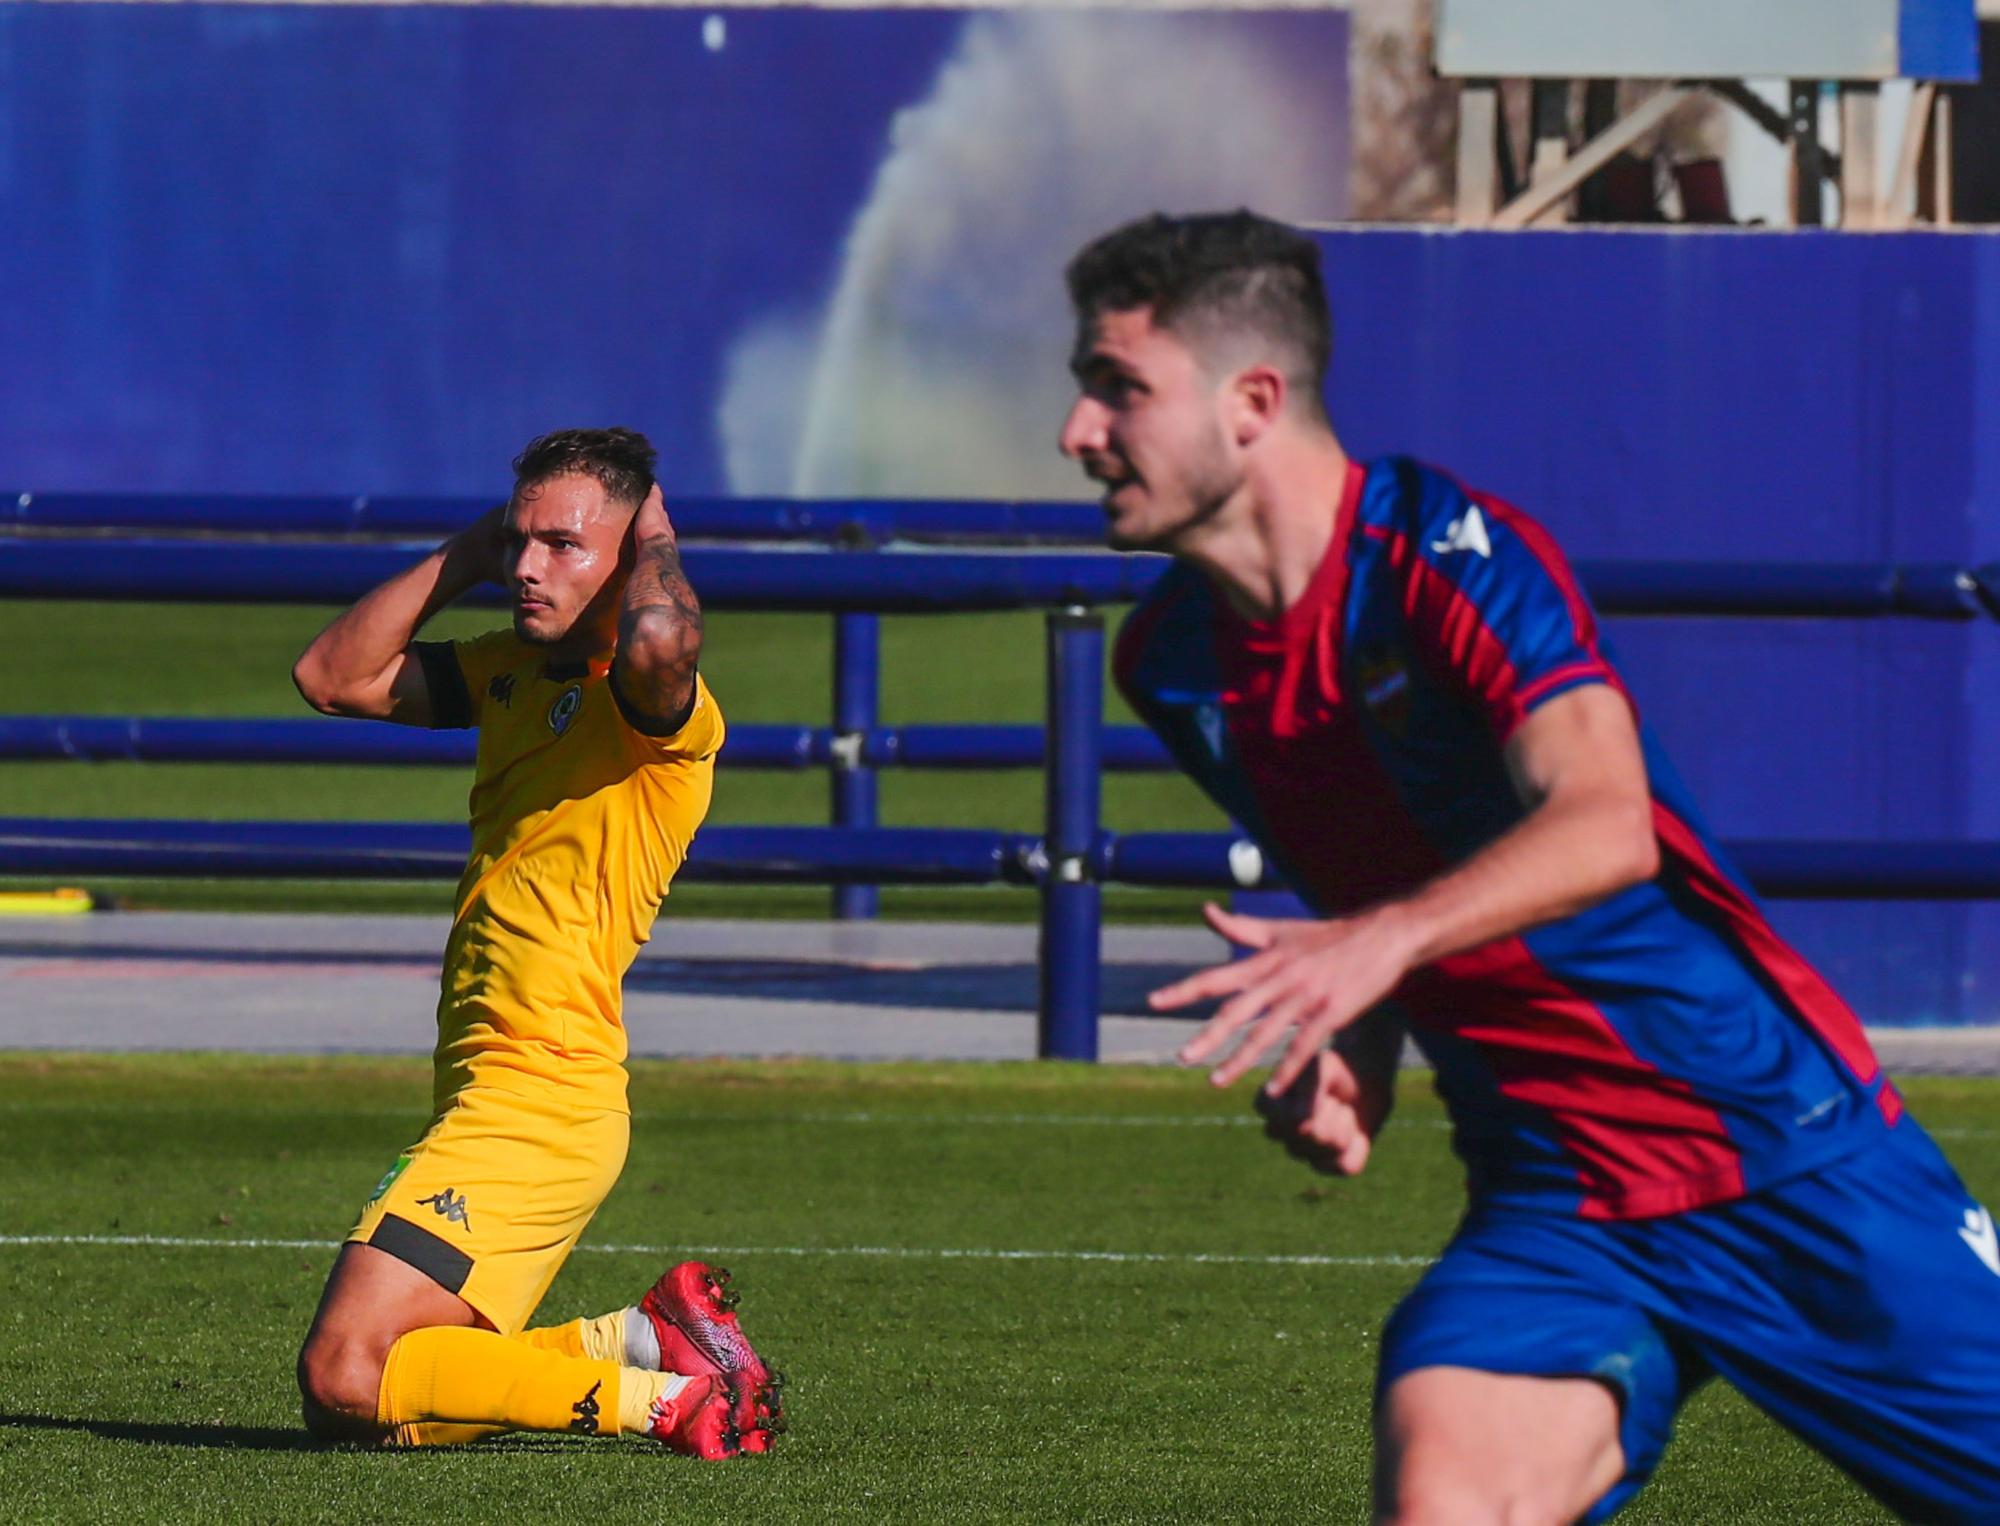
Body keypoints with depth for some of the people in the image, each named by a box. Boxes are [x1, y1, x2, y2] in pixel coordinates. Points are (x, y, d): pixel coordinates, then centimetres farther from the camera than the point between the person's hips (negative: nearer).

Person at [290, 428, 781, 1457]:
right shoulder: (511, 672, 15)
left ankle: (663, 1397, -7)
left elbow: (658, 641, -37)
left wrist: (654, 540, -16)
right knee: (347, 1409, 12)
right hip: (484, 1093, 10)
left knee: (345, 1379, -18)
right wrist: (462, 558, 10)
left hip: (537, 1098, -10)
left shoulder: (661, 712, -13)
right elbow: (331, 677, 19)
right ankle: (647, 1337, 16)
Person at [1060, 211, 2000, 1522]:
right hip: (1552, 1211, 5)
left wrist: (1384, 942, -47)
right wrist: (1349, 1064, 1)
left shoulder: (1451, 552, -17)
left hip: (1777, 1144, -5)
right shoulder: (1173, 664, 4)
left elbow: (1606, 823, -32)